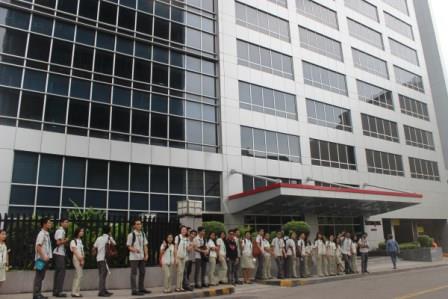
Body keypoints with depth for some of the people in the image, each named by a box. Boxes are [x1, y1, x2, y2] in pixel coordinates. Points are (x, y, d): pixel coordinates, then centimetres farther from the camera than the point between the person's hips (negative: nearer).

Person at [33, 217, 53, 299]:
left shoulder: (47, 234, 14)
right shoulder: (41, 234, -13)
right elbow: (38, 247, -20)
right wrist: (44, 257, -21)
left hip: (45, 258, 9)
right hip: (41, 259, -9)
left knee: (41, 277, 13)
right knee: (38, 277, -3)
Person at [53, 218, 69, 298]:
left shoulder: (61, 231, 19)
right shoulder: (60, 231, -12)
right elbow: (58, 242, -21)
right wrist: (66, 240, -8)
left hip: (59, 254, 10)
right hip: (59, 254, -10)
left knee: (58, 272, 11)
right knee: (61, 272, -8)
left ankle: (55, 291, 15)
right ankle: (58, 291, -5)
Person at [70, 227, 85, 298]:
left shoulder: (80, 241, 17)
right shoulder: (73, 241, -6)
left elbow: (82, 251, 12)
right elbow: (75, 251, -12)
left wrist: (82, 260, 1)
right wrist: (80, 260, -14)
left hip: (80, 259, 8)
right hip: (76, 259, -8)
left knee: (77, 276, 9)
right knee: (79, 275, -11)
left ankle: (75, 292, 14)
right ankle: (75, 292, -7)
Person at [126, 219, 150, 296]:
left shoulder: (143, 234, 7)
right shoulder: (131, 235, -11)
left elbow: (145, 245, 9)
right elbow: (129, 246, -10)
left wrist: (146, 255, 1)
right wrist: (135, 250, -29)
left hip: (142, 257, 7)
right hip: (134, 257, -7)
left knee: (142, 272, 13)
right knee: (134, 273, -1)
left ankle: (141, 288, 26)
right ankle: (134, 290, 6)